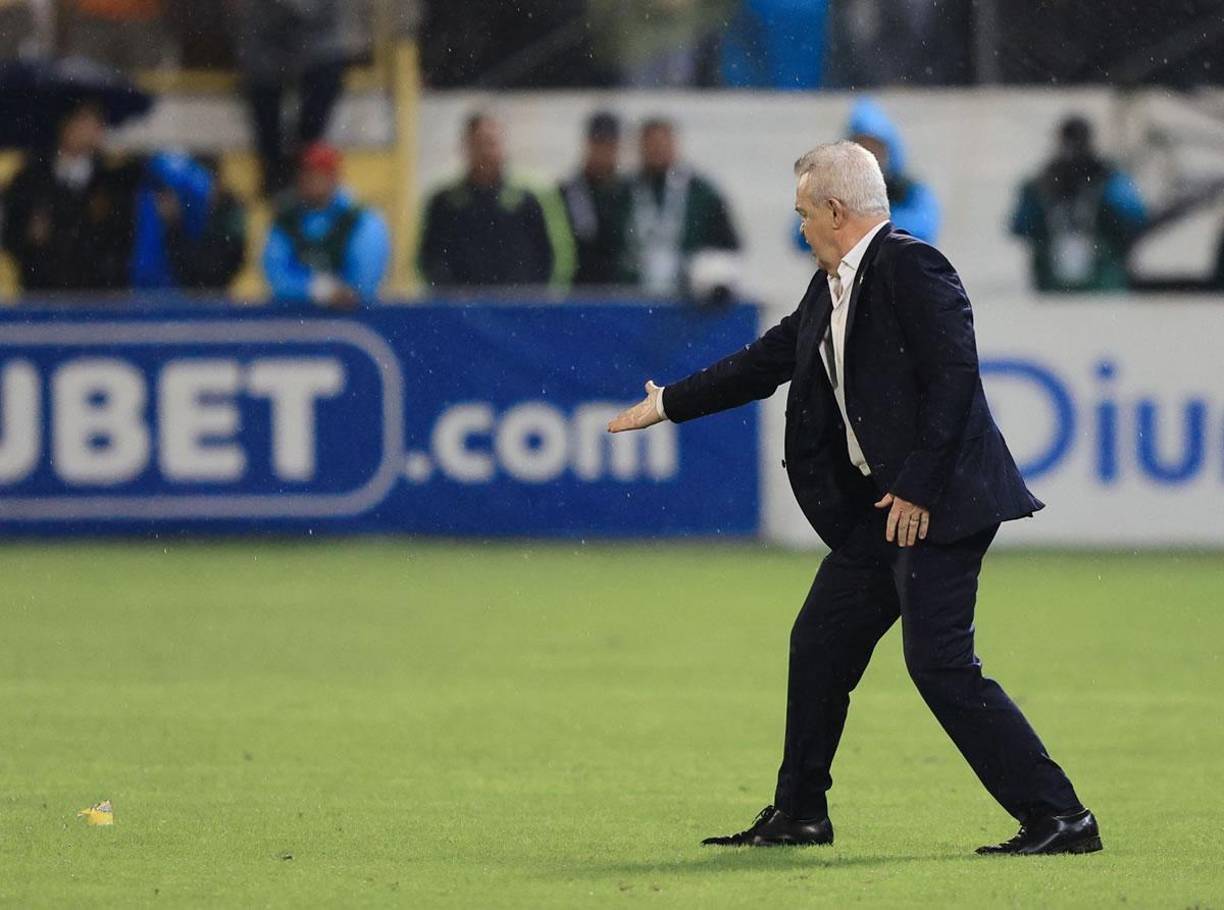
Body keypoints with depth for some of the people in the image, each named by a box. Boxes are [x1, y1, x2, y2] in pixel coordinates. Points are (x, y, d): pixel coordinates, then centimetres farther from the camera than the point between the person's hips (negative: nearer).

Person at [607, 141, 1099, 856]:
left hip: (934, 501, -10)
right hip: (881, 503, 10)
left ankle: (1059, 817, -11)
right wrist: (668, 406, 35)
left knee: (940, 662, -14)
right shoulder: (832, 289, 16)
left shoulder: (910, 266, -13)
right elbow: (768, 361, 28)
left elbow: (954, 376, -20)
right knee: (820, 642, 14)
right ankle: (798, 814, 27)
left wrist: (916, 489, -20)